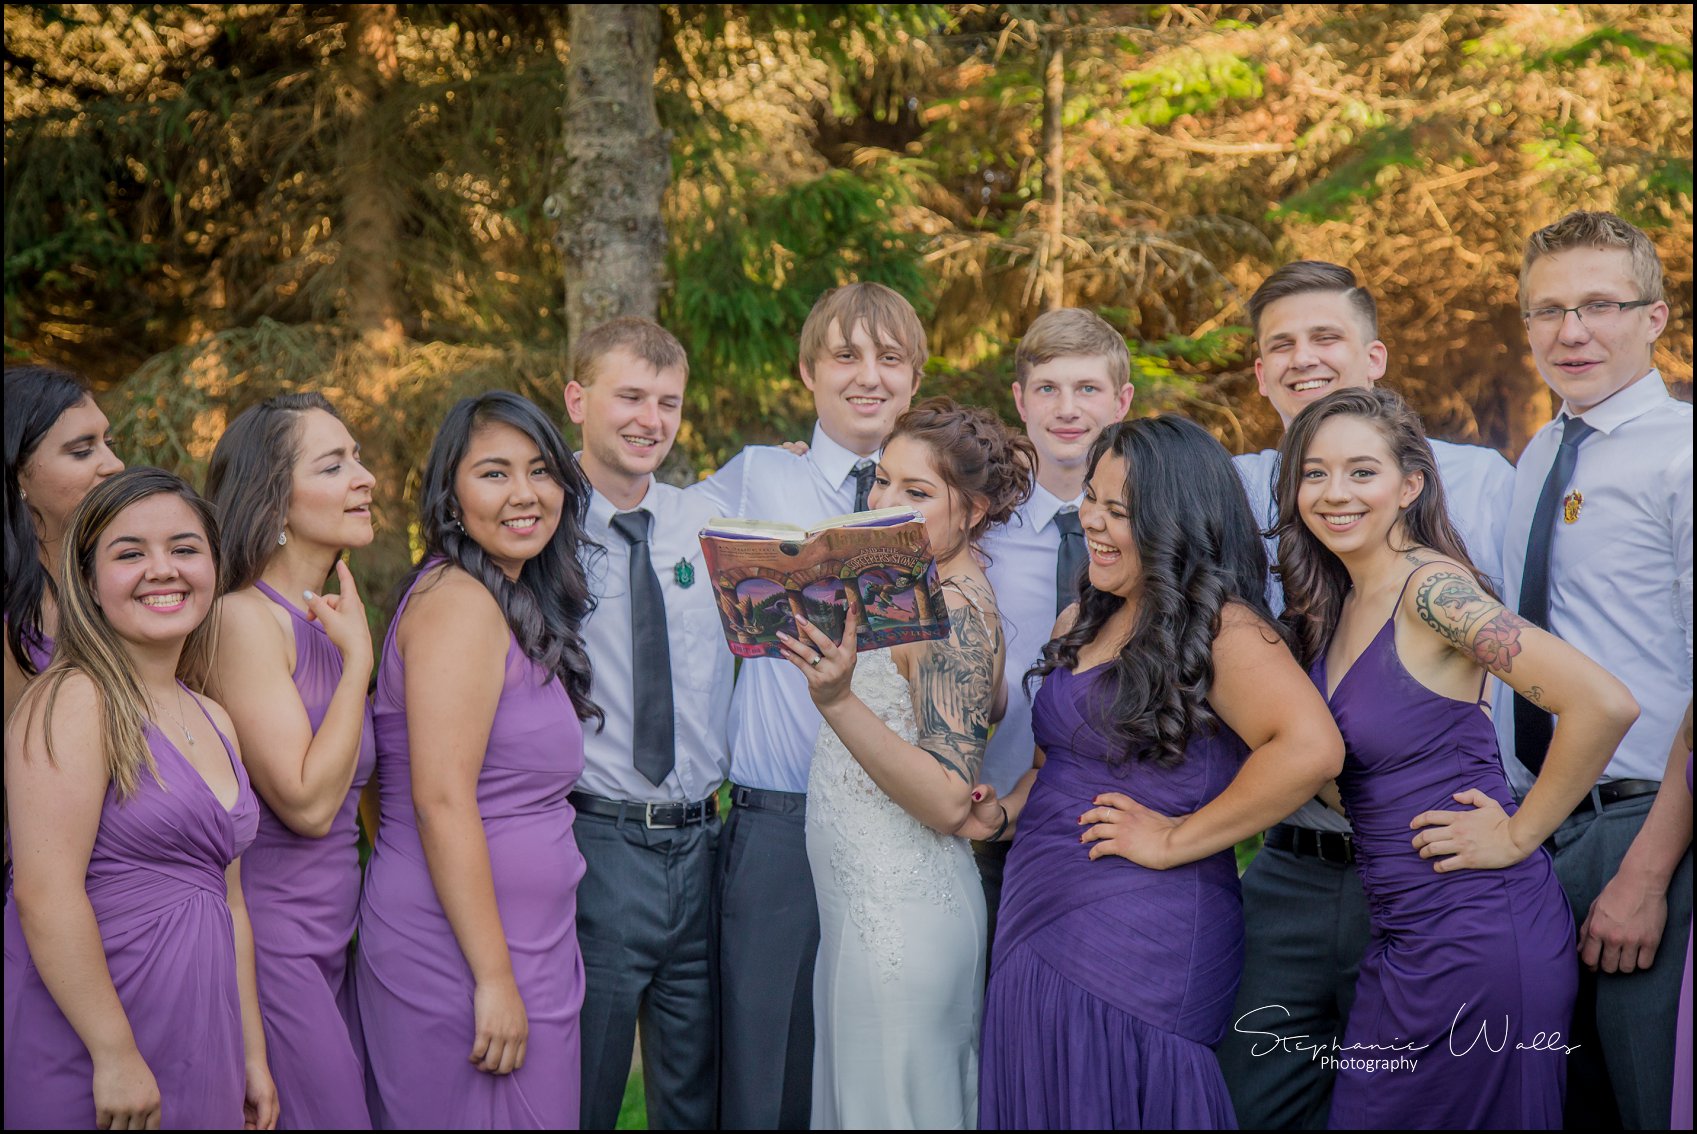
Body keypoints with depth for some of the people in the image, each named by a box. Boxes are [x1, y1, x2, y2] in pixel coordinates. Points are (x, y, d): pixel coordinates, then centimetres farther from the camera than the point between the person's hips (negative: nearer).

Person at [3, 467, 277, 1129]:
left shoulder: (214, 722, 12)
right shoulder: (74, 701, -12)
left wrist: (253, 1055, 15)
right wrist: (116, 1055, -20)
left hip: (201, 1041, 7)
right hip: (86, 1049, -7)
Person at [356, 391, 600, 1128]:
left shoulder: (515, 606, 13)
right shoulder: (459, 601, -15)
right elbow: (441, 799, -21)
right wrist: (495, 978, -21)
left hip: (523, 950, 9)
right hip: (462, 957, -9)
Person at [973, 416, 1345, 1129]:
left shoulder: (1220, 628, -13)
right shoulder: (1080, 625, 13)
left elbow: (1311, 747, -29)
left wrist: (1177, 838, -21)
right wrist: (1004, 815, 4)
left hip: (1136, 948, -8)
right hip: (1037, 936, 8)